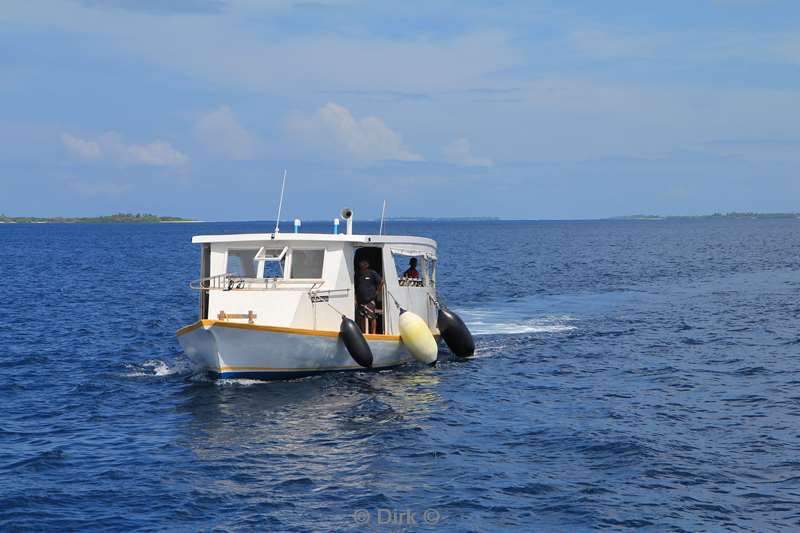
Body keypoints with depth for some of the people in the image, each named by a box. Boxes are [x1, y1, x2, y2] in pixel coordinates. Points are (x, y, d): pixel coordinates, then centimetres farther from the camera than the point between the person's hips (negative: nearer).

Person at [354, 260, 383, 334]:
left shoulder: (372, 273, -1)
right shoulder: (358, 274, 13)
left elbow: (381, 281, -1)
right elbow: (355, 287, 17)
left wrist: (377, 291, -3)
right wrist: (355, 299, 10)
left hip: (370, 299, -5)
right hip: (361, 300, 5)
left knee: (371, 316, -8)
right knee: (362, 317, 7)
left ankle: (373, 333, -4)